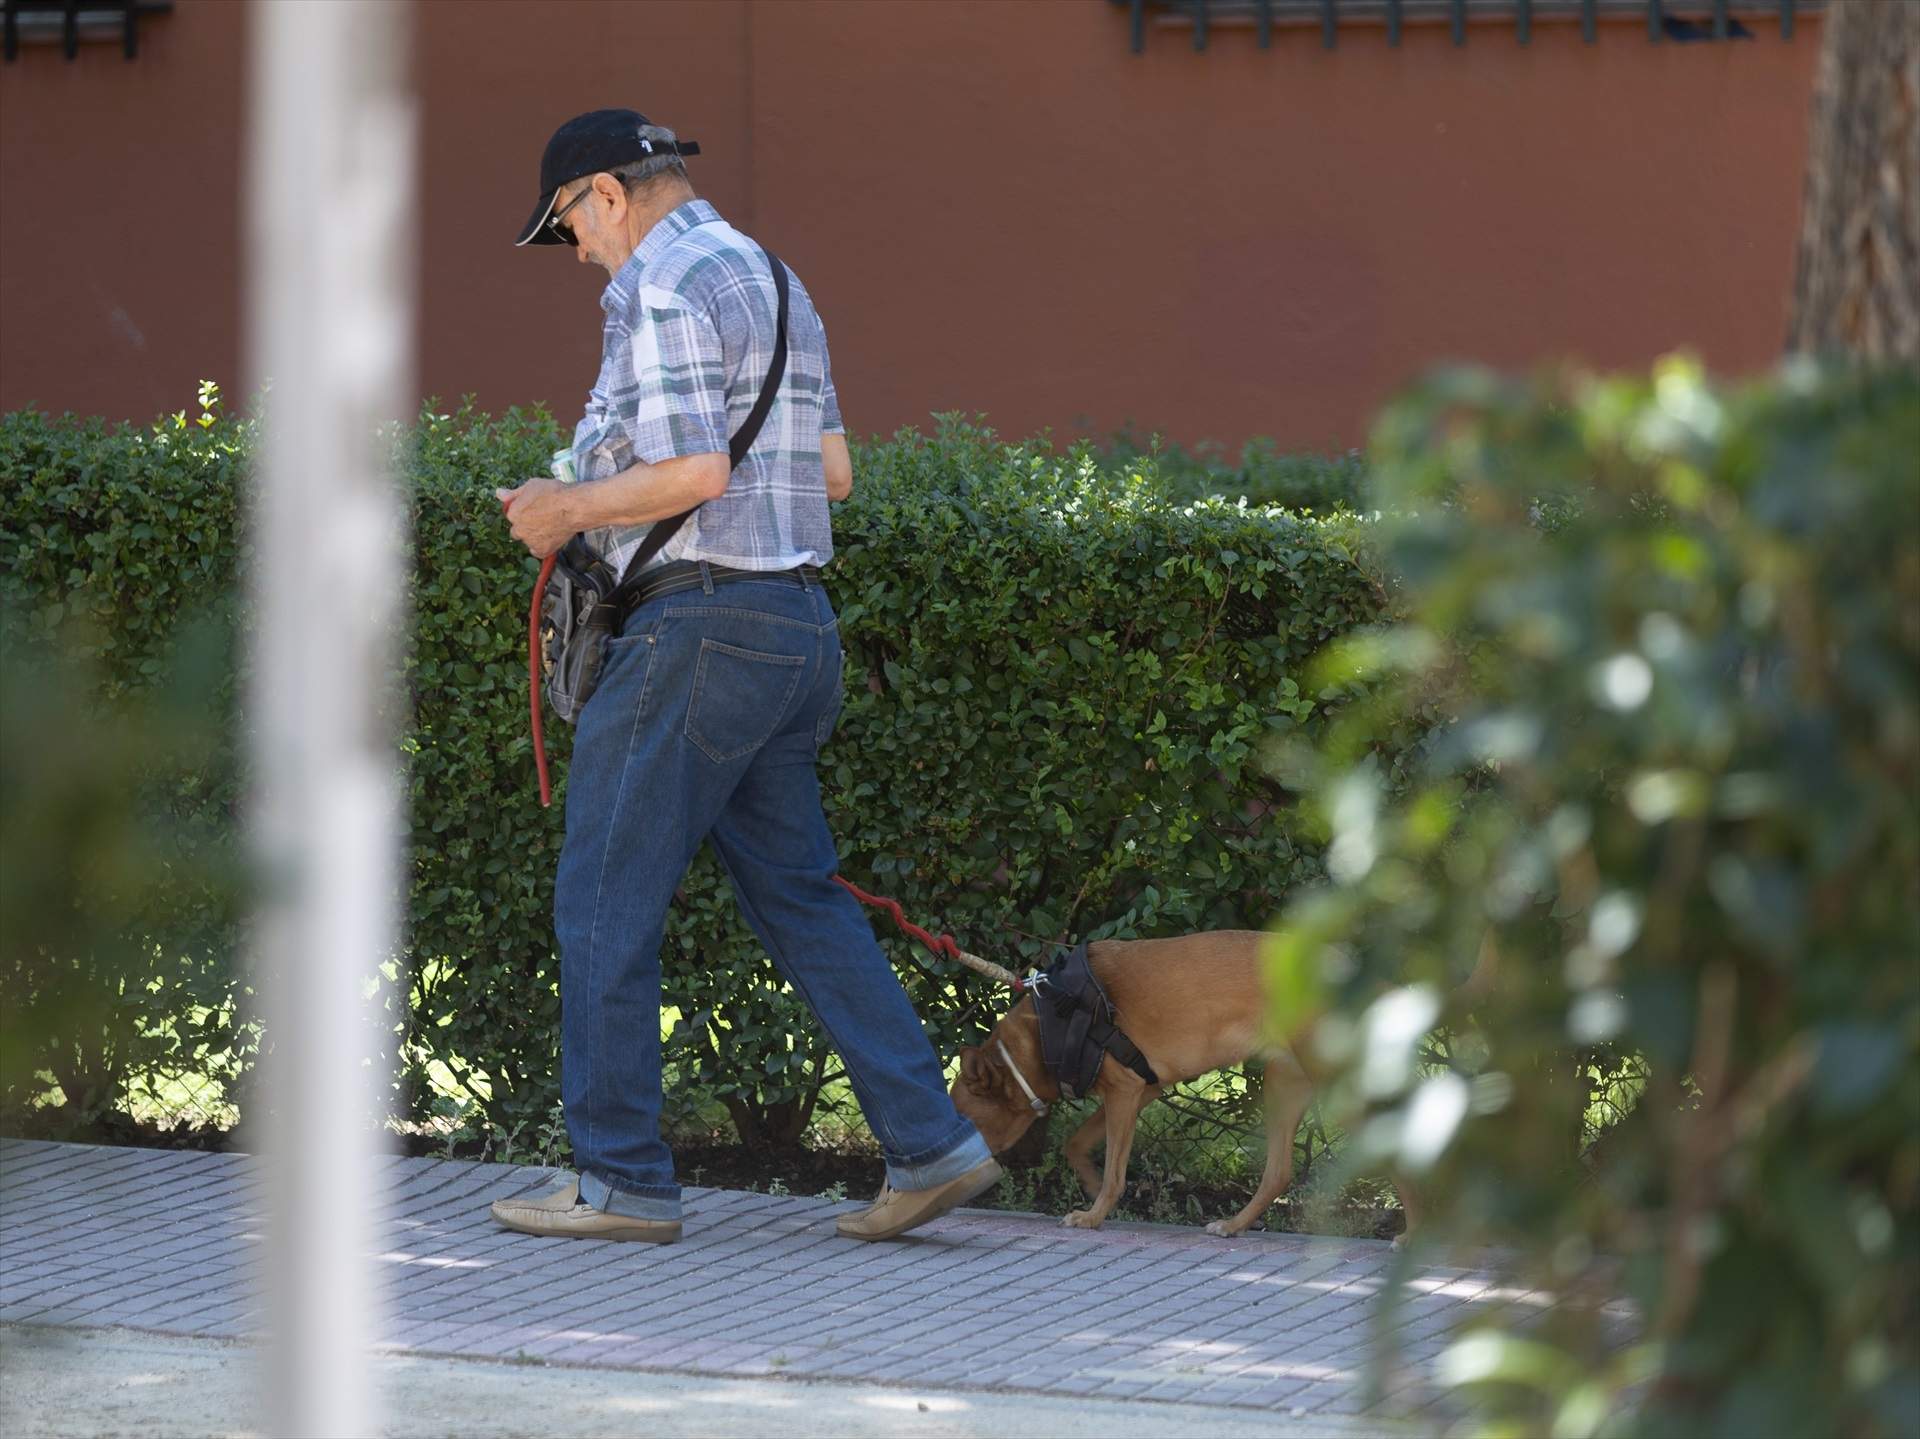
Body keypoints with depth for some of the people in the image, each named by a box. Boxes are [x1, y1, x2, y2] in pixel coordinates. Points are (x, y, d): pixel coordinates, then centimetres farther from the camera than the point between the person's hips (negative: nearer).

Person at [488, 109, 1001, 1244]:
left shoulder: (662, 288, -11)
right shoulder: (772, 280, 19)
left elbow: (694, 471, -21)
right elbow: (833, 471, 21)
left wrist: (571, 509, -6)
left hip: (702, 624, -9)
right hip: (797, 623, 9)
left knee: (608, 901, -1)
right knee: (800, 895, 12)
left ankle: (622, 1180, 1)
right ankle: (930, 1142, 6)